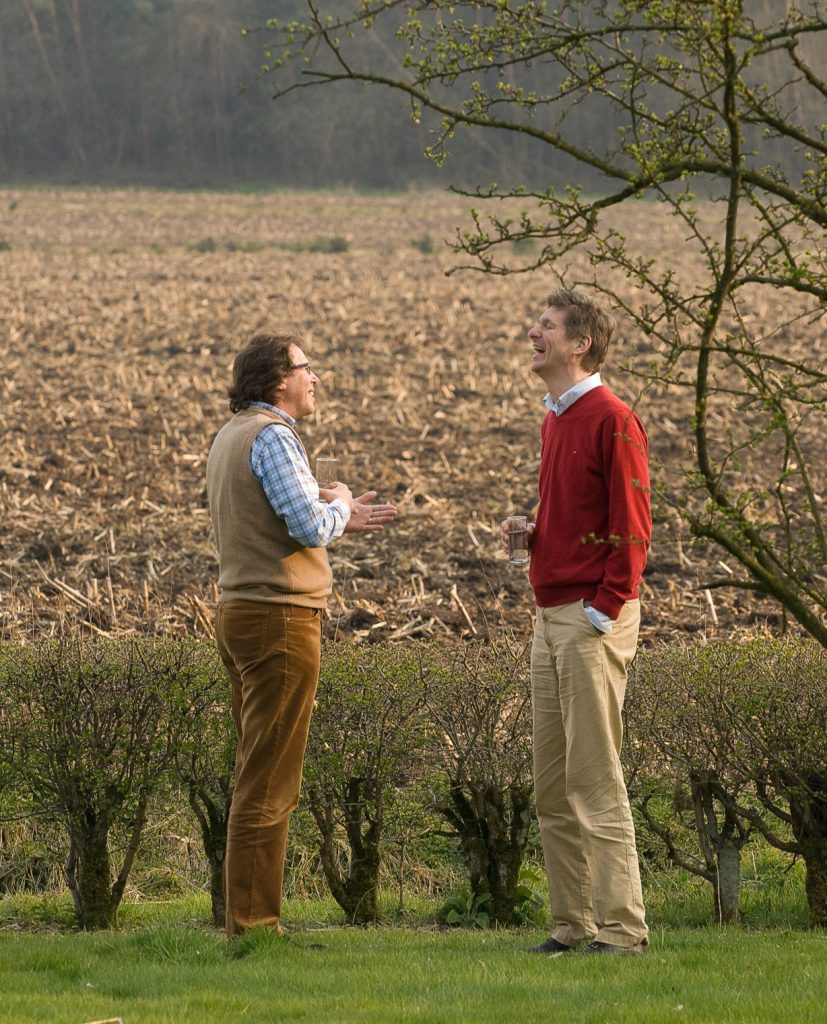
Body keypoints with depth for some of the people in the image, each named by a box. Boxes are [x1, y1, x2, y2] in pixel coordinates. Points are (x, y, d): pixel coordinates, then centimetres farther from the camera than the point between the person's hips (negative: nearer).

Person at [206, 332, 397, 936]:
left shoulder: (231, 437, 17)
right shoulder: (272, 436, -14)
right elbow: (310, 527, -21)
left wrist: (337, 521, 21)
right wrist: (339, 507, -1)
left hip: (242, 614, 10)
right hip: (281, 616, -10)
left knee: (260, 776, 13)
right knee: (269, 781, -8)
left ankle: (250, 920, 15)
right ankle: (253, 924, -7)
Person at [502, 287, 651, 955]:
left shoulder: (613, 420, -10)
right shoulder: (555, 419, 18)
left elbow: (631, 530, -14)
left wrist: (602, 614, -17)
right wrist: (529, 533, 9)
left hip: (595, 621, -9)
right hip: (550, 619, 9)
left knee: (596, 779, -10)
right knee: (553, 786, 8)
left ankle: (621, 927, -8)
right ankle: (573, 923, 12)